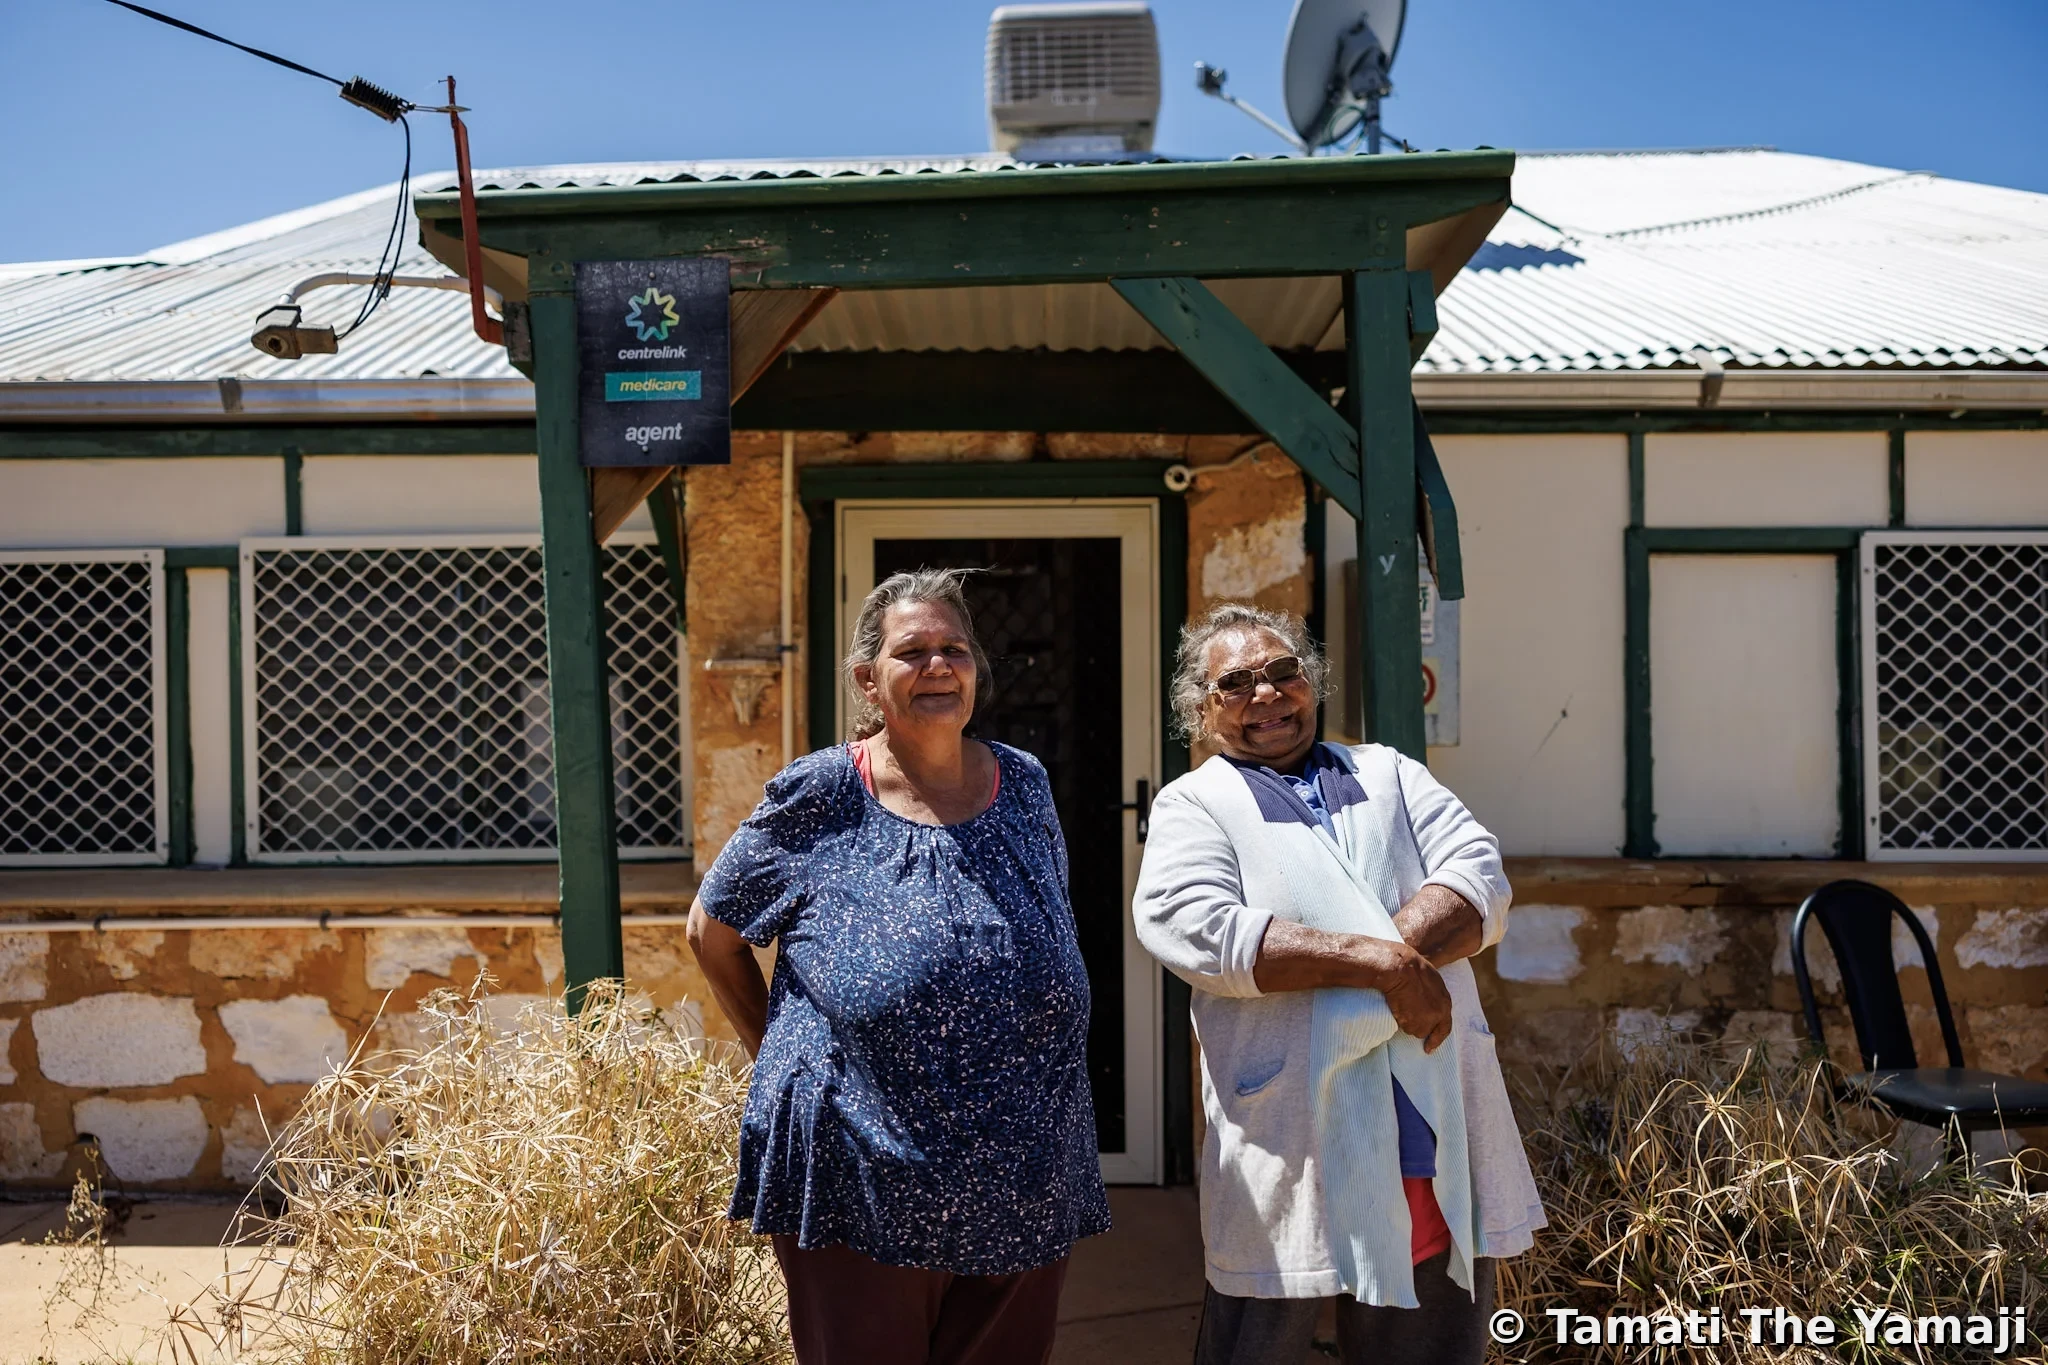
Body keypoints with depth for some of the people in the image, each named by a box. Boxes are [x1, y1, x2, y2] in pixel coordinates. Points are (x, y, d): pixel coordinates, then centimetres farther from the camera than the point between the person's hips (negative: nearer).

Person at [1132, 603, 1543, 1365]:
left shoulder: (1387, 773, 14)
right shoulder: (1192, 804, 2)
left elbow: (1481, 878, 0)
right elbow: (1192, 928, -18)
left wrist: (1398, 949, -19)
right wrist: (1379, 962, -21)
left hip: (1440, 1131, 4)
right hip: (1291, 1144, -3)